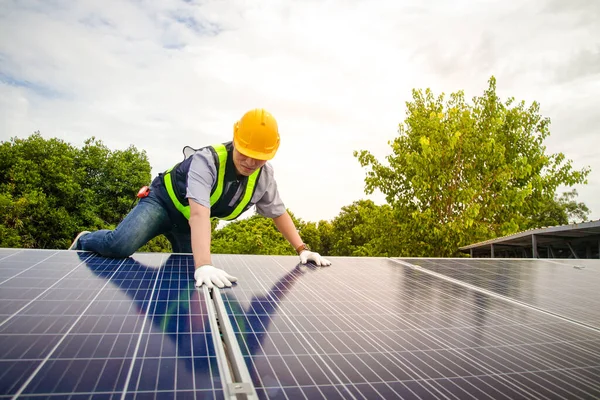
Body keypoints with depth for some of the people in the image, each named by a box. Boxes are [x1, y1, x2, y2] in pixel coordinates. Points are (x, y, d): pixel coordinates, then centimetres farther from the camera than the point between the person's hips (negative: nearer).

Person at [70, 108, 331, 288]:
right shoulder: (206, 160, -35)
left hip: (188, 223, 6)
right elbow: (199, 213, -48)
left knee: (187, 276, 1)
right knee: (120, 245, -26)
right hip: (165, 201, -5)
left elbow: (278, 212, -2)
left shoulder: (264, 175, -16)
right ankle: (84, 242, 8)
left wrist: (302, 249, -8)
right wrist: (204, 265, -61)